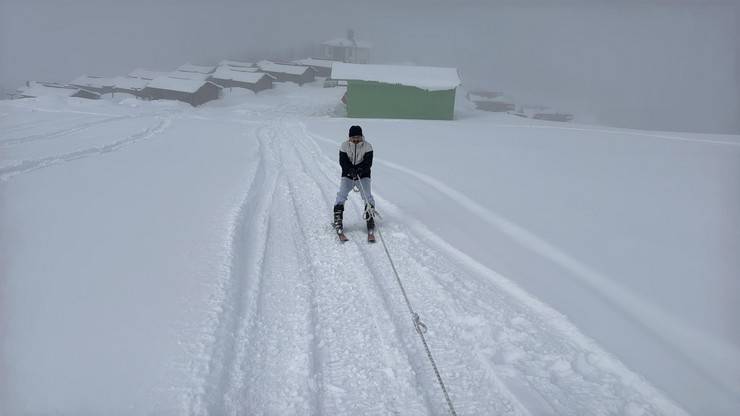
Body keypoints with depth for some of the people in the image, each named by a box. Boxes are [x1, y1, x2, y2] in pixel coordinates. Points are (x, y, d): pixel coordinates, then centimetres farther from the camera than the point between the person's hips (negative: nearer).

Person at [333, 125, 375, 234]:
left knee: (367, 196, -15)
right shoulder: (344, 145, -4)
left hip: (363, 175, -1)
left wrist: (360, 170, -33)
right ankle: (337, 219, -5)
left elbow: (368, 163, -14)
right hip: (347, 174, 1)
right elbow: (342, 161, -12)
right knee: (341, 194, -14)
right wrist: (351, 170, -30)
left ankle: (370, 218, 0)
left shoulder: (367, 146, -7)